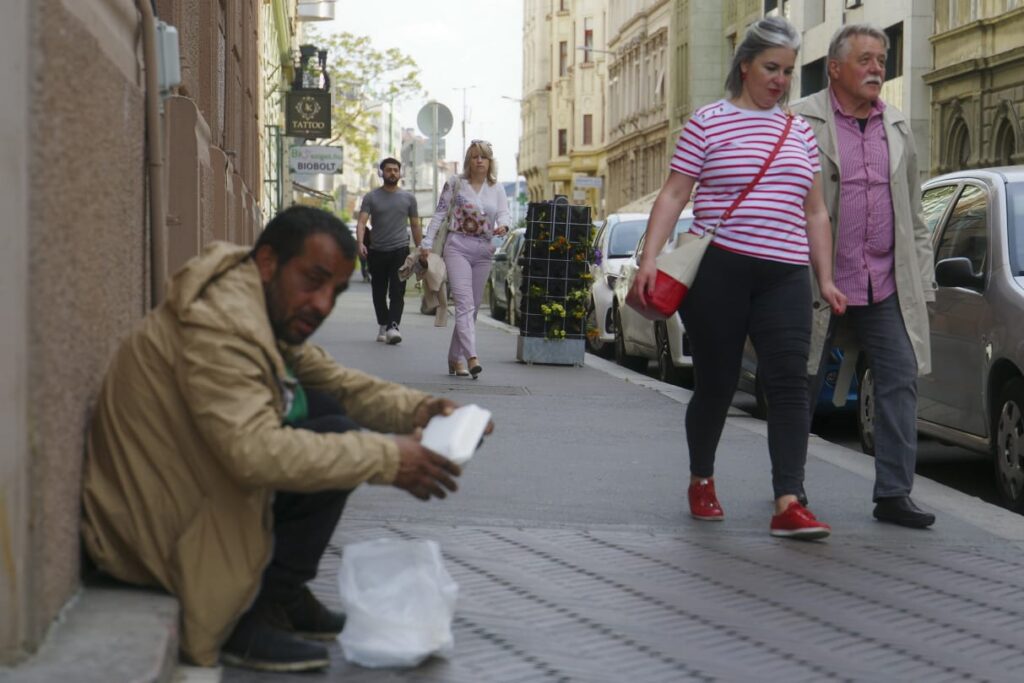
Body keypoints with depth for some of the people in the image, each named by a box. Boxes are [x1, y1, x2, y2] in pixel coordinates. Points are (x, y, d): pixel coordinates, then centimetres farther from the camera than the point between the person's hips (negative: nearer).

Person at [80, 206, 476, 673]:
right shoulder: (220, 322, -25)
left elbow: (341, 384, 12)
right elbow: (255, 453, -36)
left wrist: (419, 408, -8)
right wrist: (387, 458, -30)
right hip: (151, 529, -10)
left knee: (324, 410, 7)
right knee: (335, 444, -14)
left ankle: (283, 597, 10)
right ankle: (251, 618, -9)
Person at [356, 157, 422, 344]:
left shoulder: (408, 198, 9)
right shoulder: (371, 197, 4)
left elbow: (415, 225, 15)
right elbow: (361, 222, -6)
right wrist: (360, 243, -24)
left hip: (400, 251, -1)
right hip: (377, 252, 1)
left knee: (397, 292, -14)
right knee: (379, 292, 9)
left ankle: (393, 327, -24)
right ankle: (382, 326, 21)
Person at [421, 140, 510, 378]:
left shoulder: (497, 189, 12)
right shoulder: (455, 183, 4)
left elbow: (504, 213, 1)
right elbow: (439, 214, 6)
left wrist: (503, 226, -23)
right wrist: (427, 242, 0)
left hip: (483, 251, 4)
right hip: (458, 246, -4)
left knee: (473, 306, 6)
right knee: (464, 302, -18)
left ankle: (456, 358, 15)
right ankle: (471, 356, -30)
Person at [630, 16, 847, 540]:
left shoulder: (799, 132, 17)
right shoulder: (708, 123, 3)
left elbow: (815, 212, 21)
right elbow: (673, 195, -1)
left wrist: (826, 279, 14)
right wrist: (649, 259, -12)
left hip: (784, 275, 3)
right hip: (717, 270, -3)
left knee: (789, 381, -11)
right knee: (717, 383, 4)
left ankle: (788, 504, -16)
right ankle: (701, 480, 28)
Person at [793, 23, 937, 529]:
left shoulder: (897, 127, 14)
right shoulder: (801, 124, -3)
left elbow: (913, 214, 18)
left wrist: (922, 280, 12)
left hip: (886, 287, 4)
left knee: (900, 381, -3)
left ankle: (894, 493, 1)